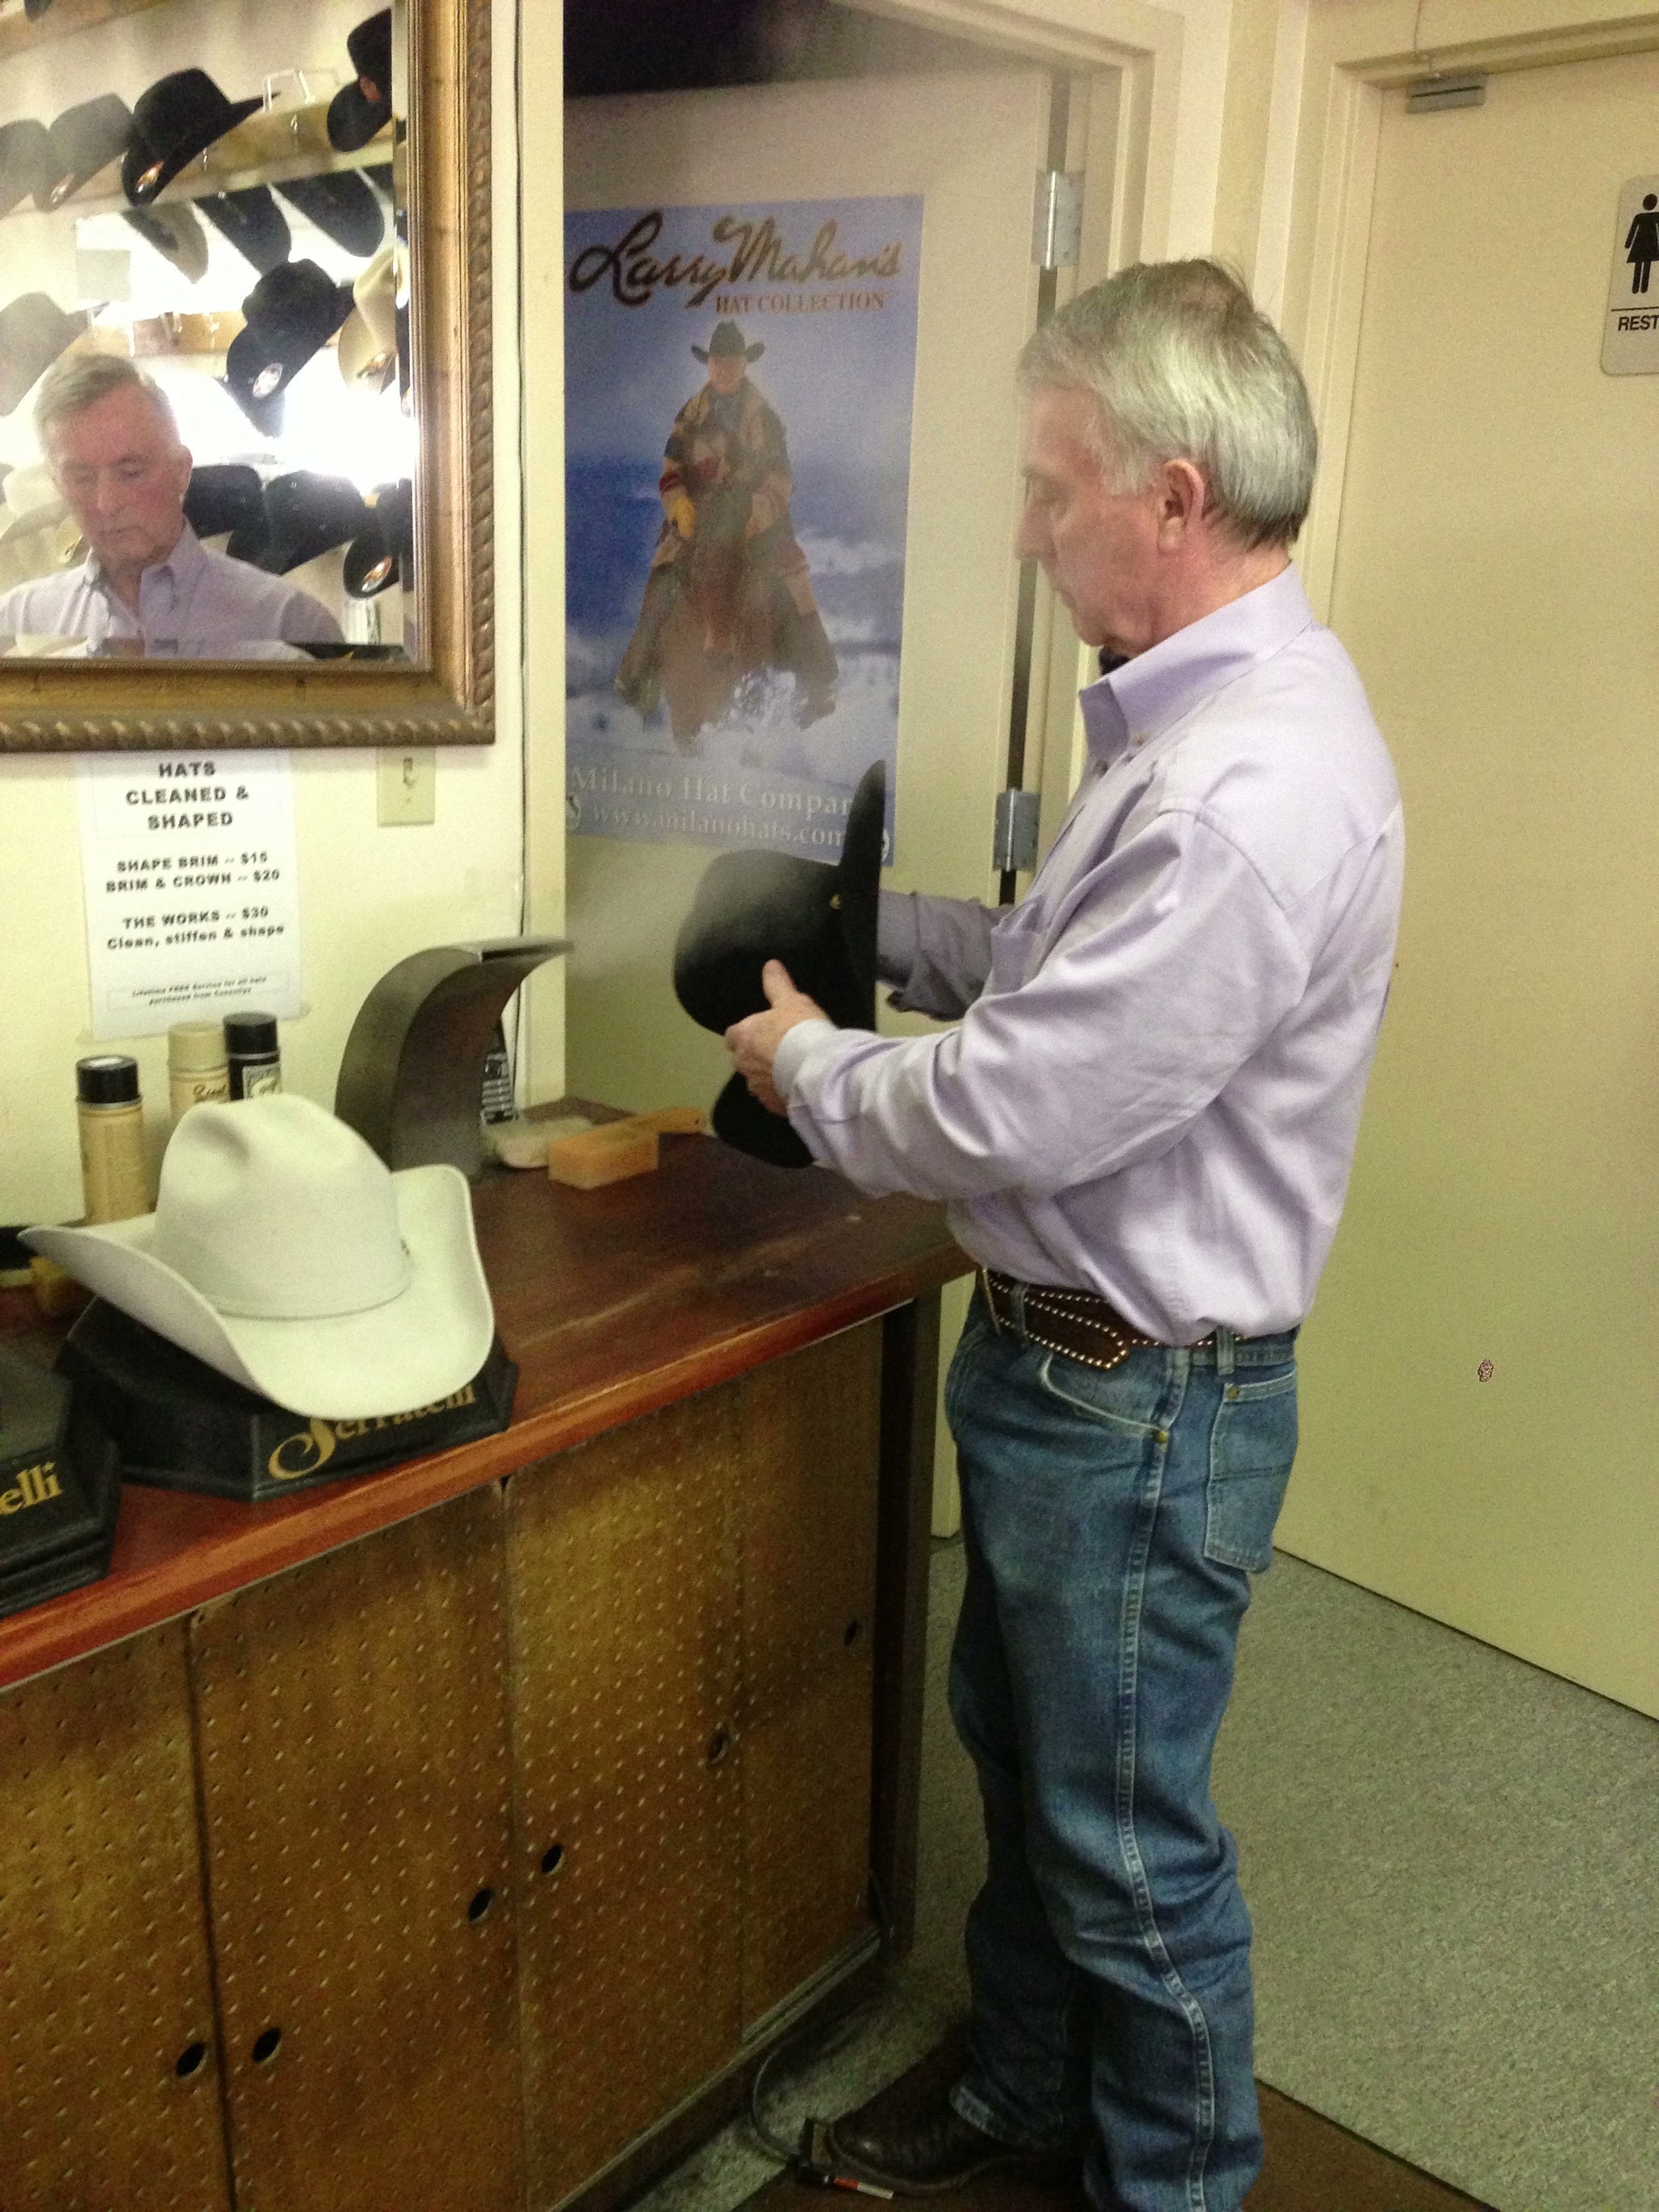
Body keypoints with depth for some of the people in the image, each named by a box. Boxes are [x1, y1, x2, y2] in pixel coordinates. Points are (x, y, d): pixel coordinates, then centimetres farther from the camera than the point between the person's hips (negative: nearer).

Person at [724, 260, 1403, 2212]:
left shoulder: (1256, 793, -29)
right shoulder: (1198, 719, 6)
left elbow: (1005, 1113, -27)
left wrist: (801, 1061, -9)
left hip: (1137, 1403, -10)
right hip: (1058, 1355, 10)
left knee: (1127, 1847, 12)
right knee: (1019, 1752, 26)